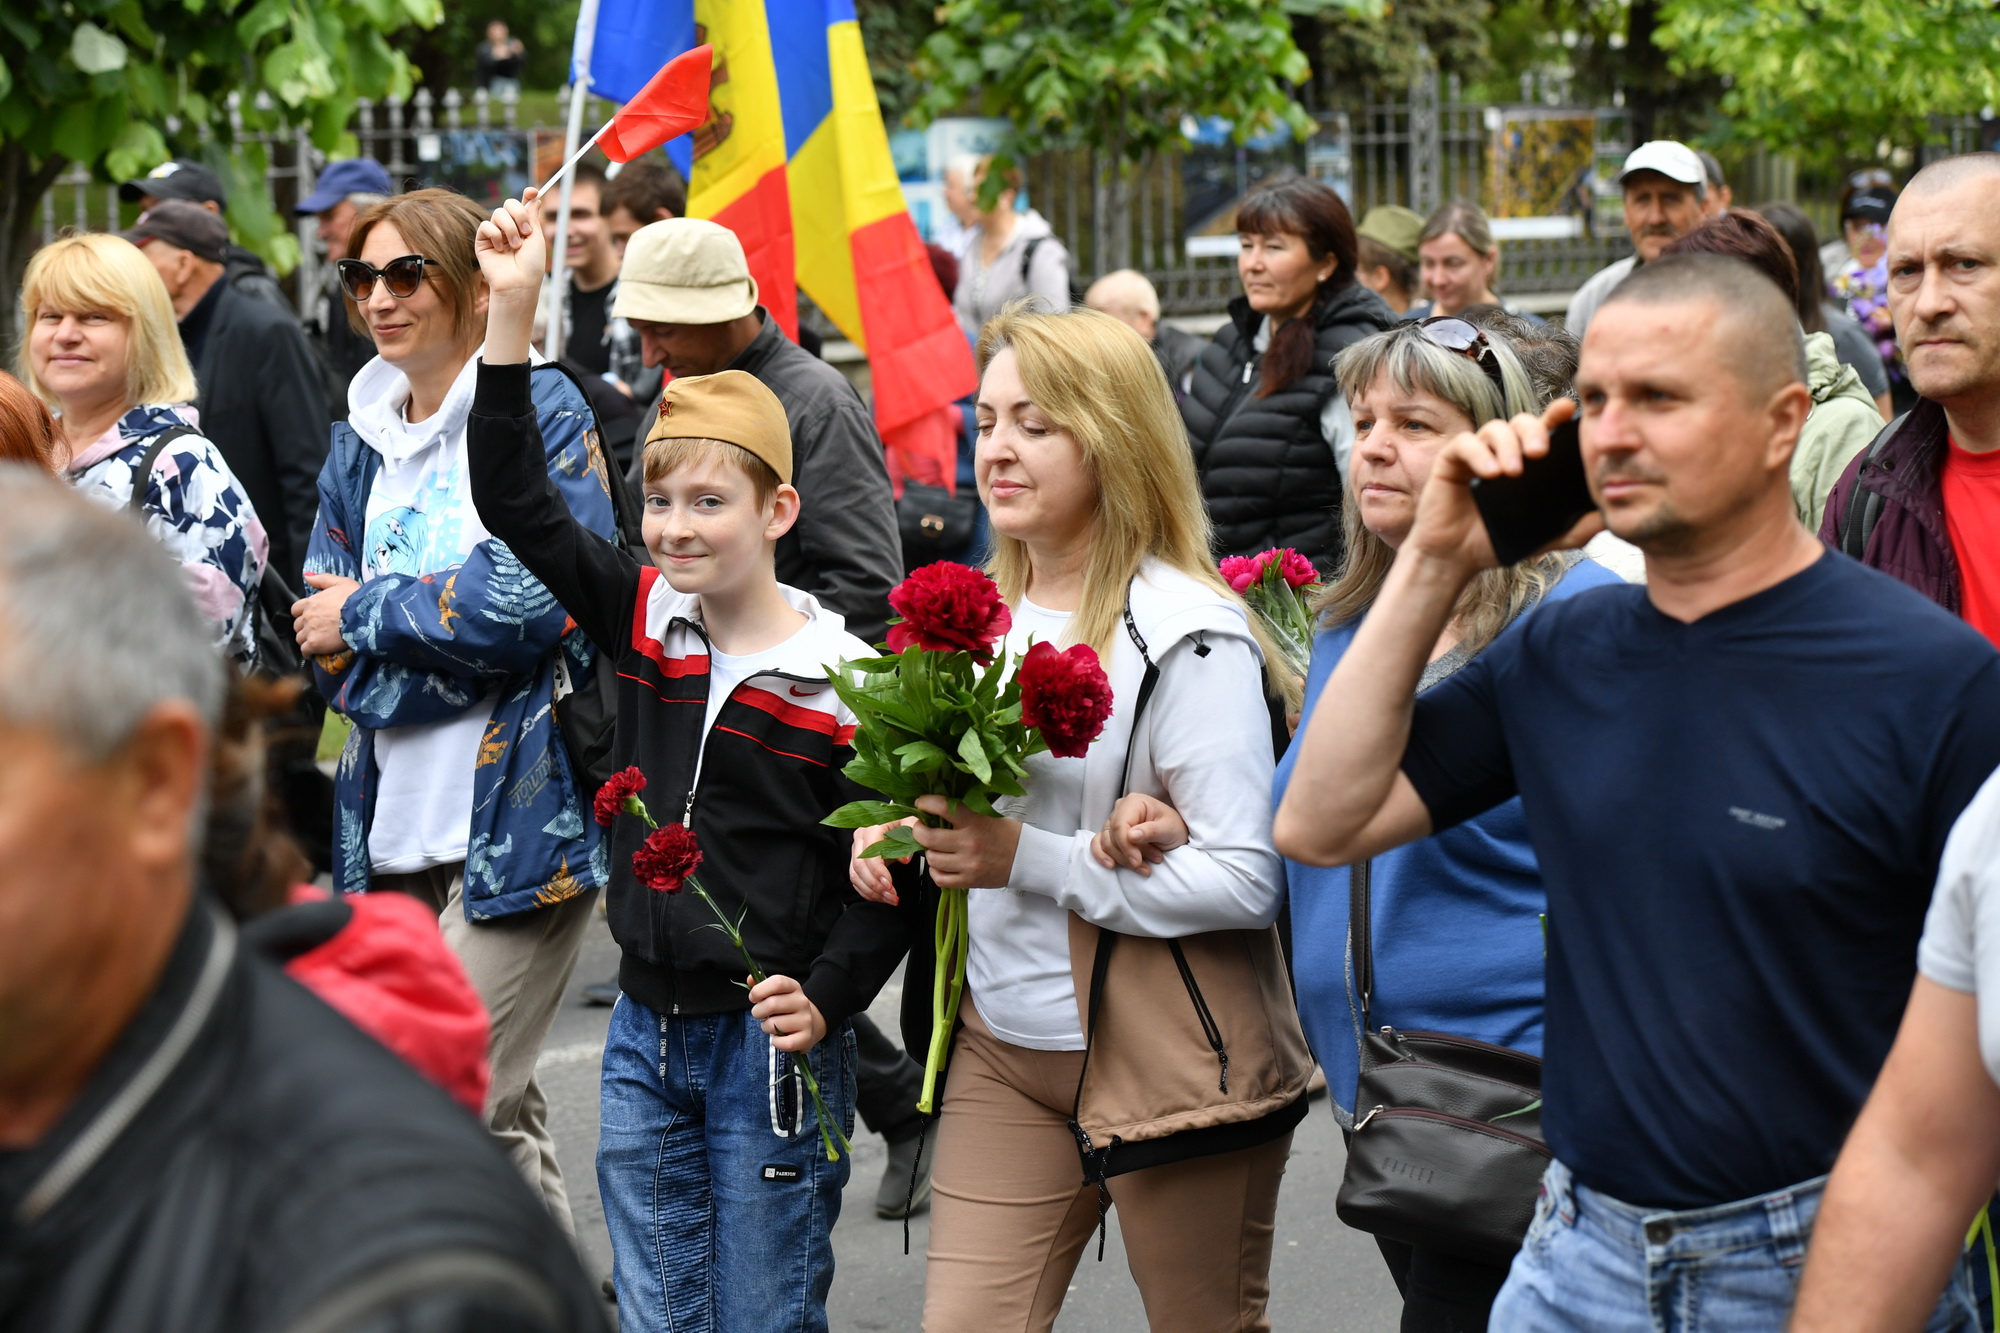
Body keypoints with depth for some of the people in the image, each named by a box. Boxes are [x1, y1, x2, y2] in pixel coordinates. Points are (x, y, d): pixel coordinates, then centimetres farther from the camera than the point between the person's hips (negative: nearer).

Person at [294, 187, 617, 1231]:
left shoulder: (539, 412, -5)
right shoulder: (362, 441, 14)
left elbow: (525, 602, -17)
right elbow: (323, 642, 11)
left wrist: (366, 613, -6)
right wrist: (438, 646, -10)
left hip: (520, 813, -7)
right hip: (398, 820, 7)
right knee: (498, 1112, 13)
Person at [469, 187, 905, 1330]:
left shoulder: (842, 680, -12)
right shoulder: (643, 618, 2)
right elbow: (516, 504, -1)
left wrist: (824, 1000, -20)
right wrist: (513, 313, -7)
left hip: (773, 1046, -5)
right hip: (647, 1035, 5)